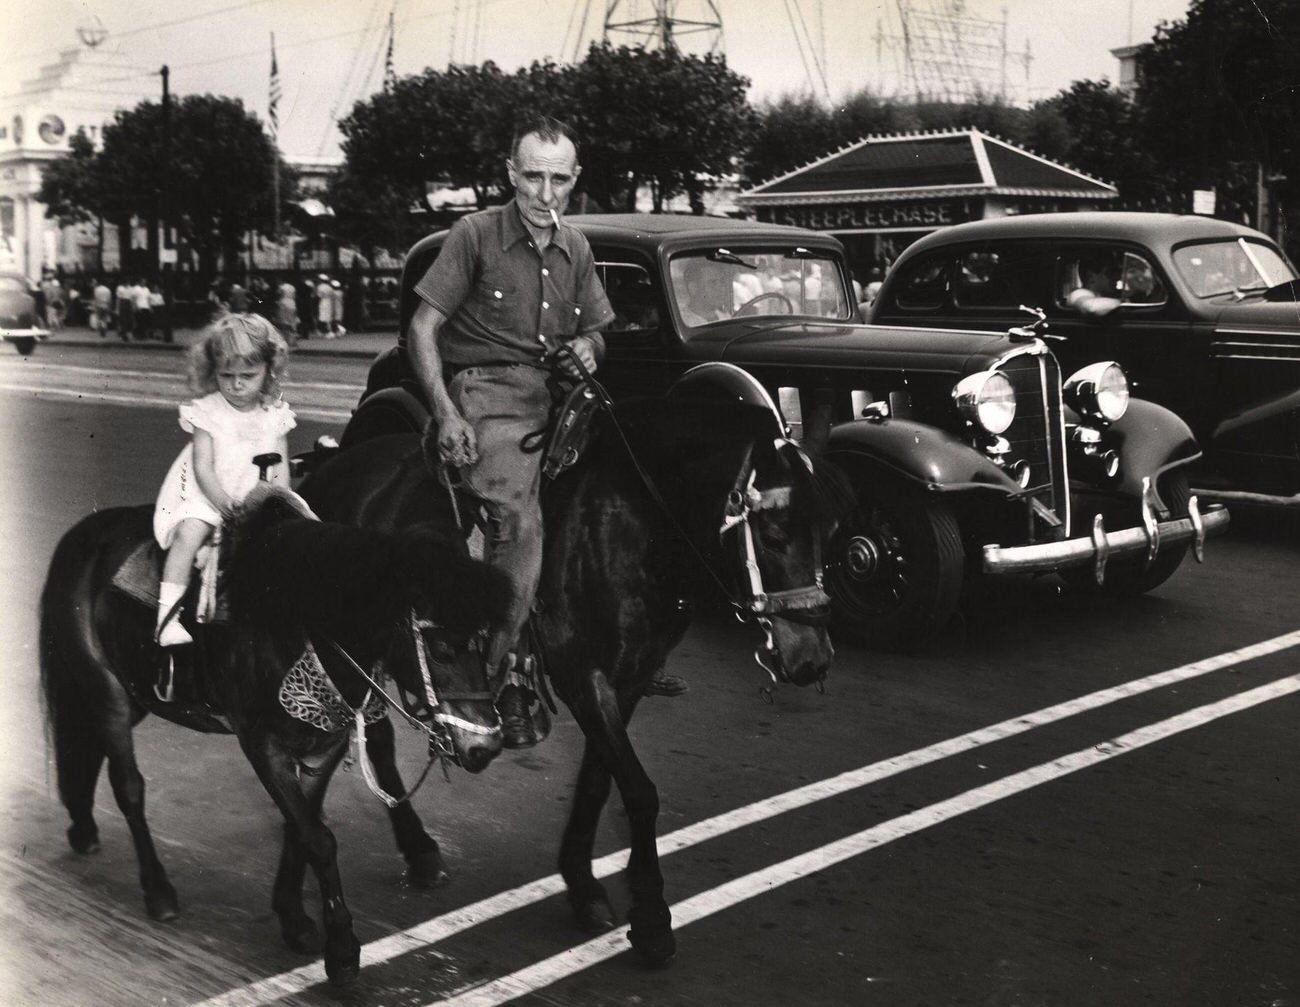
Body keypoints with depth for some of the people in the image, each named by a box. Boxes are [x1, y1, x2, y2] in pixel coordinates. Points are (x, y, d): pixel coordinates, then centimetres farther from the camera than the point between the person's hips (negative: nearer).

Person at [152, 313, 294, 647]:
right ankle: (168, 615, -29)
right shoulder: (207, 412, -4)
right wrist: (224, 503, -23)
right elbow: (202, 467, -10)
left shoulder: (274, 415, 6)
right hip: (203, 497, -3)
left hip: (258, 503, 3)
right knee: (188, 535, -28)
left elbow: (280, 468, 5)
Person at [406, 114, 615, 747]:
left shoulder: (575, 247, 16)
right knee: (518, 521, -26)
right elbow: (421, 329, -3)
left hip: (555, 392, 7)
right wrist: (446, 414, -14)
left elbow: (595, 332, 26)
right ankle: (500, 675, -17)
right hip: (486, 390, -7)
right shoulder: (476, 234, -1)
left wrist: (586, 348, 1)